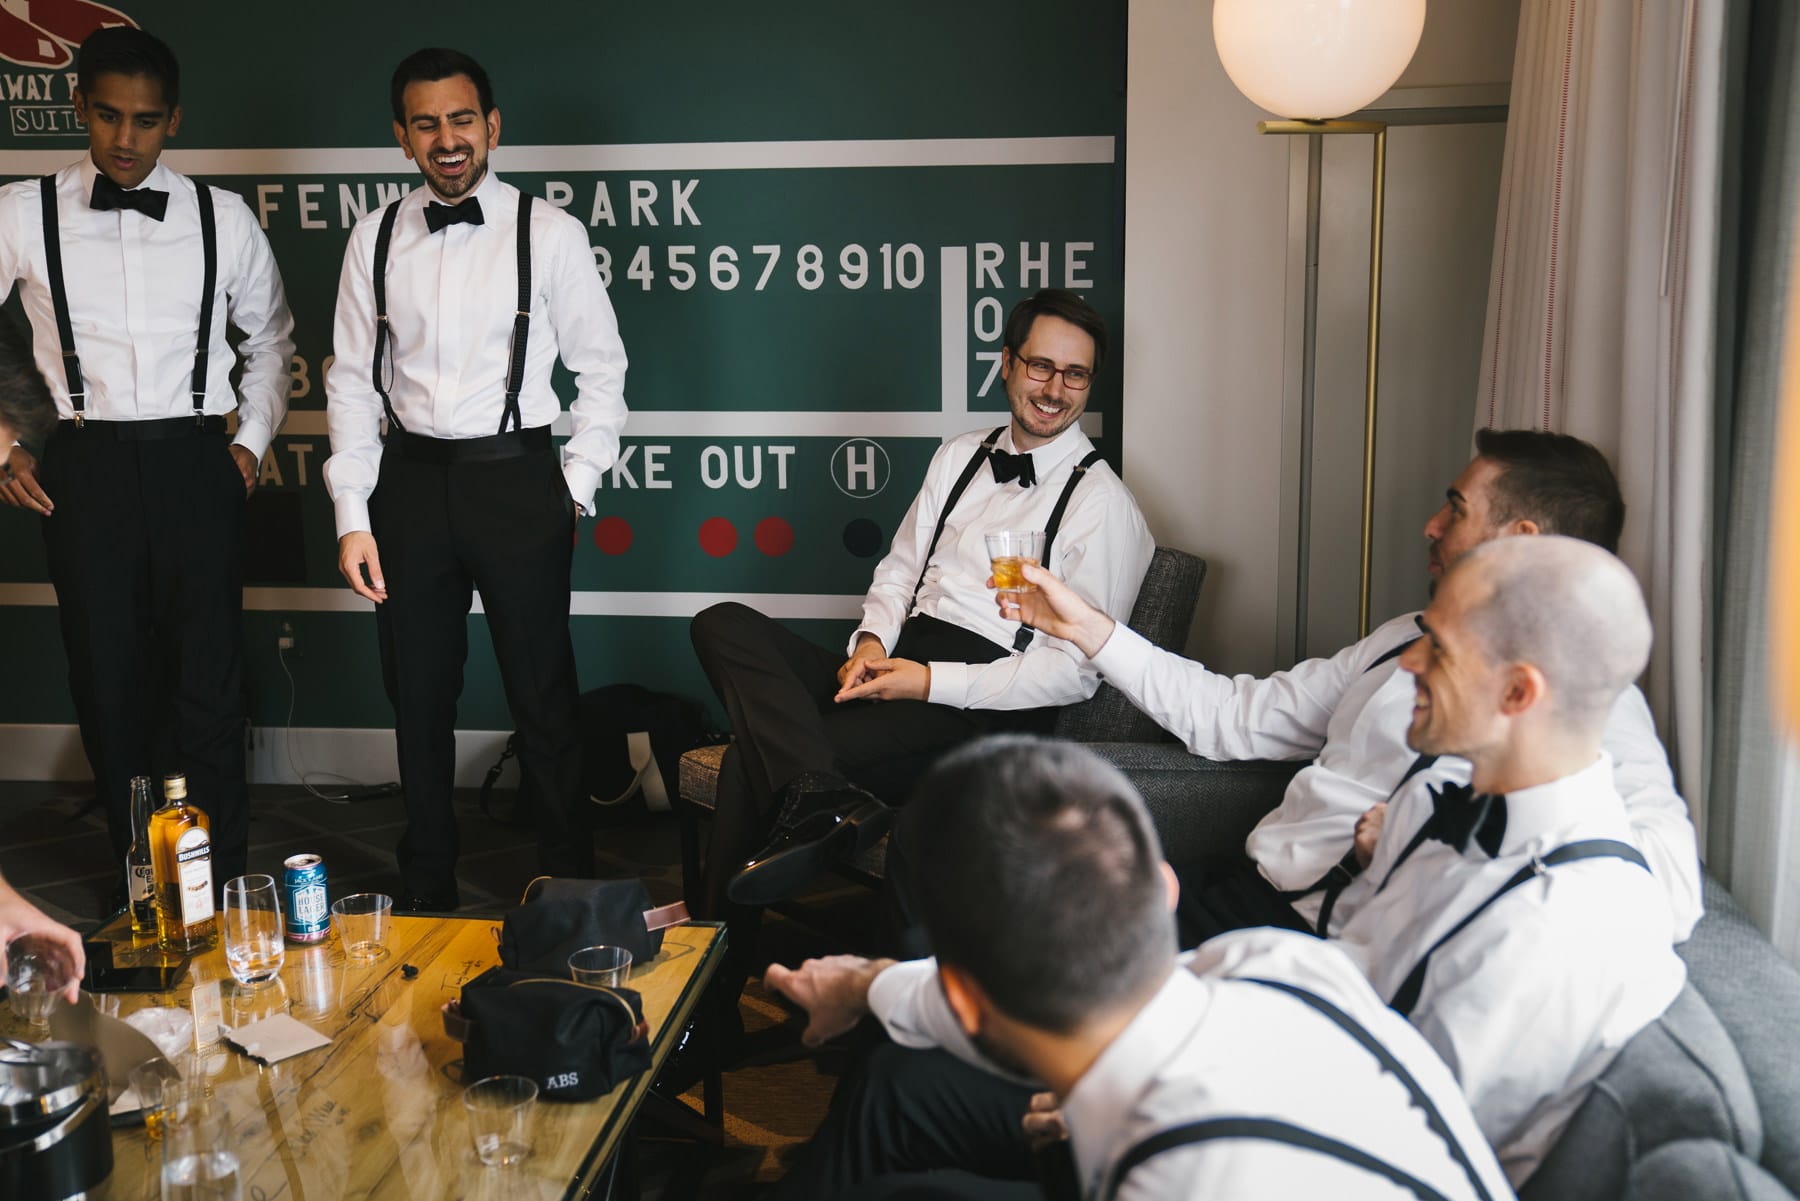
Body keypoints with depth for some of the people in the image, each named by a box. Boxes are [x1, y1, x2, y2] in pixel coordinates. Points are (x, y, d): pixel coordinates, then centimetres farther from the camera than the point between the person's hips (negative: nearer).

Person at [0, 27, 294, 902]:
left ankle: (221, 890, 9)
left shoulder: (222, 220, 6)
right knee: (109, 683, 5)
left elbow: (270, 339, 20)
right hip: (83, 469, 0)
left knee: (210, 684, -2)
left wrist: (251, 439, 11)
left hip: (196, 465, 0)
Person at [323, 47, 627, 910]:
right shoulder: (375, 239, 5)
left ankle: (568, 882, 21)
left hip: (516, 476, -3)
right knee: (418, 695, 13)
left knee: (542, 694, 4)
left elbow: (601, 371, 1)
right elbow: (353, 381, 6)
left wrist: (575, 490, -4)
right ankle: (427, 888, 30)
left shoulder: (549, 234, -3)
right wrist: (352, 516, 0)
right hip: (412, 478, 3)